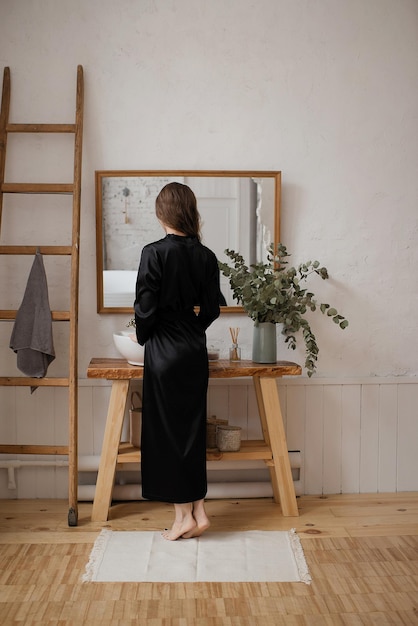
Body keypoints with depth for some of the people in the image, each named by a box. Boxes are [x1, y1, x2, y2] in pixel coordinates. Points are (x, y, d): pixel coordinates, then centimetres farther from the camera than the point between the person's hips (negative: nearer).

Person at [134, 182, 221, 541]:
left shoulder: (154, 253, -12)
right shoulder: (206, 256, 2)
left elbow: (146, 308, -12)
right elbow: (213, 308, 6)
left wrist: (144, 338, 6)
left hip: (164, 351, -5)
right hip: (196, 352, 5)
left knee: (167, 430, 5)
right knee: (192, 428, 14)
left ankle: (183, 515, 13)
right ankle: (198, 510, 18)